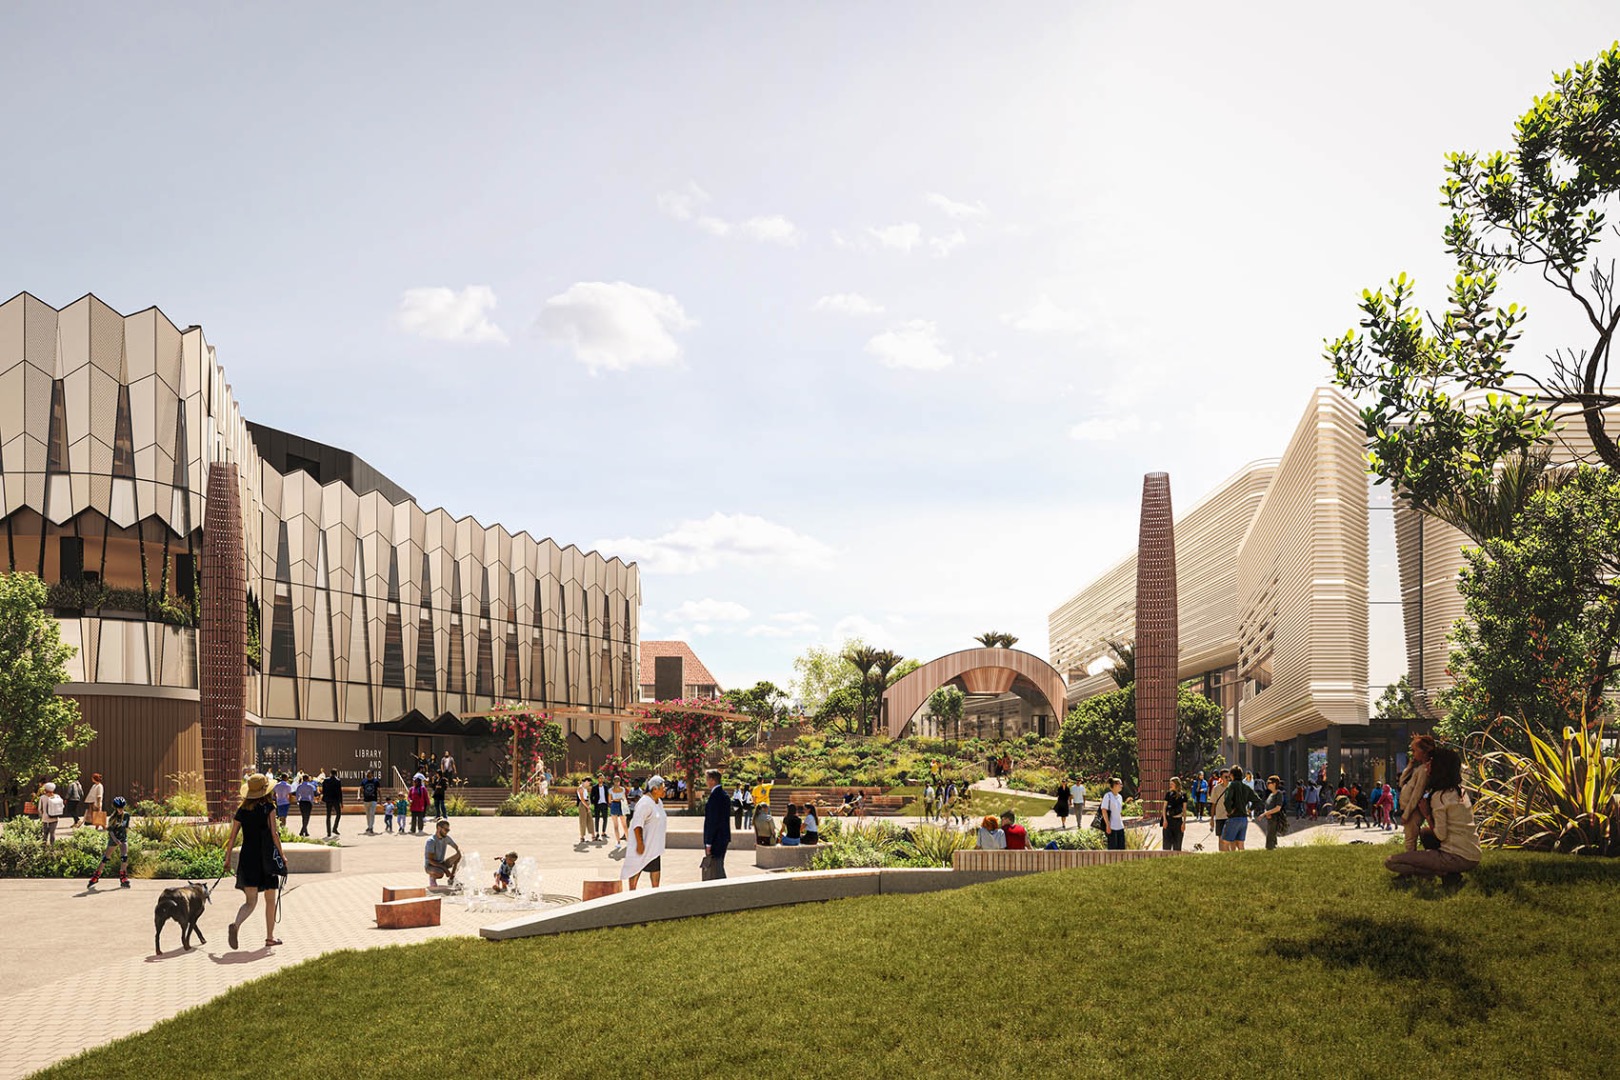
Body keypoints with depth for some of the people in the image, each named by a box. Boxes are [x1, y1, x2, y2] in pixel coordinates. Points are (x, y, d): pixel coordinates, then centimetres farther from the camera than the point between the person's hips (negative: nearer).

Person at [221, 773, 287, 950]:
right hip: (266, 858, -3)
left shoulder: (242, 810, 6)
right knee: (270, 901, 12)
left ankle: (235, 925, -27)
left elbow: (232, 837, 6)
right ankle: (270, 937, 17)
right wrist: (282, 855, -2)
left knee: (250, 901, 2)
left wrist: (228, 858, 15)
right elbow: (273, 833, -9)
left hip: (247, 858, 3)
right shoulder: (268, 807, -5)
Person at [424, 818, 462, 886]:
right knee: (440, 874, -39)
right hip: (430, 866, -7)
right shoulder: (431, 841, -23)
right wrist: (444, 868, -29)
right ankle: (432, 876, -3)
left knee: (458, 855, -10)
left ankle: (451, 879, 0)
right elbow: (431, 860, -26)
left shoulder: (446, 838, -3)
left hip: (441, 863, 7)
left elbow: (457, 847, 8)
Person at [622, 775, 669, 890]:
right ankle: (632, 891, 10)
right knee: (637, 867, 1)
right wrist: (639, 843, -26)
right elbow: (637, 824, -23)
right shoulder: (645, 803, -20)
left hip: (655, 845, 8)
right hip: (643, 843, -8)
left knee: (656, 869, 7)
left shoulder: (659, 802, 9)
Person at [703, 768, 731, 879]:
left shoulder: (715, 795, -18)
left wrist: (708, 843, -18)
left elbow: (712, 820, -21)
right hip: (724, 837, 10)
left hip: (716, 839, -10)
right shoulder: (724, 794, 11)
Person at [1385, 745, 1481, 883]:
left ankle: (1444, 873, -10)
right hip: (1473, 857, 8)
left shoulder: (1439, 796, -13)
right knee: (1425, 832, 34)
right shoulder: (1460, 791, 11)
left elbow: (1441, 835, -12)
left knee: (1390, 862, -8)